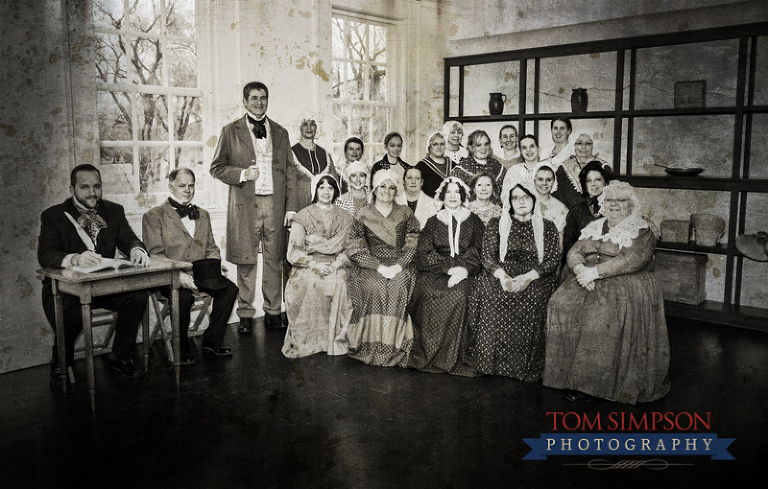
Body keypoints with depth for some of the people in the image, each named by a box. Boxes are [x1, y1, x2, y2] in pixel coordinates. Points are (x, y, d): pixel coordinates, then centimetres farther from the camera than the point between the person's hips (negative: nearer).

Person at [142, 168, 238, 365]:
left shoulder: (203, 215, 19)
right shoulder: (154, 216, 1)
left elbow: (211, 248, 19)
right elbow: (155, 255, -8)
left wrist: (214, 267, -4)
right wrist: (178, 275, -22)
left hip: (200, 273, 5)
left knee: (229, 288, -19)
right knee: (184, 296, -34)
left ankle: (212, 341, -3)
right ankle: (181, 348, -10)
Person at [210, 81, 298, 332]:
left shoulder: (280, 132, 14)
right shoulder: (230, 131, 6)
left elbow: (290, 171, 11)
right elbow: (217, 167, 5)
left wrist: (291, 206, 4)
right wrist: (242, 174, -14)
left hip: (275, 203, 2)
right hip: (245, 204, -2)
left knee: (274, 260, 5)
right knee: (246, 261, 2)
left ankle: (273, 311, 16)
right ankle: (245, 314, 14)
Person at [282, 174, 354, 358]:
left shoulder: (344, 217, 14)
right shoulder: (303, 217, 8)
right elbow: (293, 252, 1)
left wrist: (338, 262, -11)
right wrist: (315, 264, -15)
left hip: (336, 266, 1)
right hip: (308, 267, -1)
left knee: (340, 286, -32)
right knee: (308, 287, -33)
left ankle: (338, 339, -19)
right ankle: (308, 341, -21)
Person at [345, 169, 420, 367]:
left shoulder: (405, 213, 11)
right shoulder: (363, 214, 8)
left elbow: (413, 245, 4)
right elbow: (356, 248, 0)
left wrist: (399, 265, -12)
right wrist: (379, 266, -13)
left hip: (400, 264, 1)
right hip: (370, 265, 0)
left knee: (398, 287, -30)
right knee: (375, 287, -31)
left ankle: (396, 346, -22)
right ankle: (373, 346, -22)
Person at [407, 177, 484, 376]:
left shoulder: (474, 222, 13)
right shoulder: (433, 222, 15)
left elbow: (478, 254, 4)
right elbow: (424, 254, 4)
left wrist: (463, 270, -16)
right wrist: (449, 267, -11)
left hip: (464, 272, -1)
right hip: (436, 271, 1)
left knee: (458, 295, -31)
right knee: (429, 294, -29)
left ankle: (452, 357, -22)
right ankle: (427, 355, -19)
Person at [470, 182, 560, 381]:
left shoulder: (547, 227, 12)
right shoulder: (496, 224, 13)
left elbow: (553, 258, 2)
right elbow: (487, 255, 5)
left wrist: (528, 277, -16)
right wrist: (503, 276, -15)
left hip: (535, 278, 0)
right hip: (501, 275, 1)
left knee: (531, 299, -32)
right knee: (493, 296, -31)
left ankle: (524, 368, -18)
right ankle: (492, 363, -18)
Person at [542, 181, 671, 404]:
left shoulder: (641, 232, 1)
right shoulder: (593, 228, 19)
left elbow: (631, 261, -14)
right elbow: (574, 252, 11)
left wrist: (595, 271, -20)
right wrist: (580, 268, -13)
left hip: (627, 284, -5)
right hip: (588, 282, 5)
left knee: (604, 313, -32)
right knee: (562, 304, -21)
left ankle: (592, 381, -21)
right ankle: (570, 373, -14)